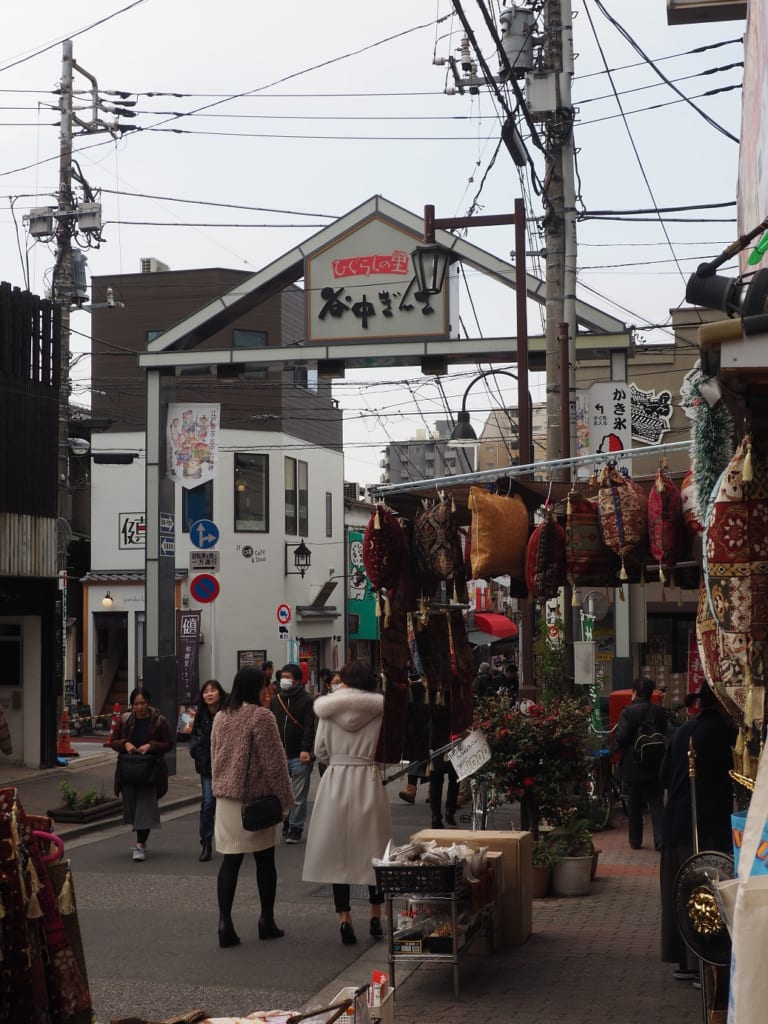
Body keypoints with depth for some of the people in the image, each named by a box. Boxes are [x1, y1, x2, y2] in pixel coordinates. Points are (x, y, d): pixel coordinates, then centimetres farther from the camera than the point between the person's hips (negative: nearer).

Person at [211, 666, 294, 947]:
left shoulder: (220, 718, 8)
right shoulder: (262, 717, -13)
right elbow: (274, 762, -14)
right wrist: (285, 798, -7)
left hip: (226, 798, 5)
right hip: (257, 798, -5)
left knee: (230, 860, 3)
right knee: (265, 860, 9)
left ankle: (225, 923, -5)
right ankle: (267, 921, 17)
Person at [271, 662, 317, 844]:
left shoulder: (306, 701, -2)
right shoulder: (275, 700, 12)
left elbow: (310, 727, -9)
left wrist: (305, 749, -19)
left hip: (299, 756, -4)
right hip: (279, 755, 4)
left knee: (298, 796, -2)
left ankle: (295, 828, 5)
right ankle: (285, 826, 20)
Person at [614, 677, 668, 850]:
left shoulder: (628, 712, -13)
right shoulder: (660, 711, 0)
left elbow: (621, 737, -16)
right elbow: (664, 734, 9)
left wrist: (619, 748, 4)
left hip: (632, 766, -2)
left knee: (634, 805, 9)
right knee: (656, 803, 4)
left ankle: (635, 840, 16)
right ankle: (661, 839, -7)